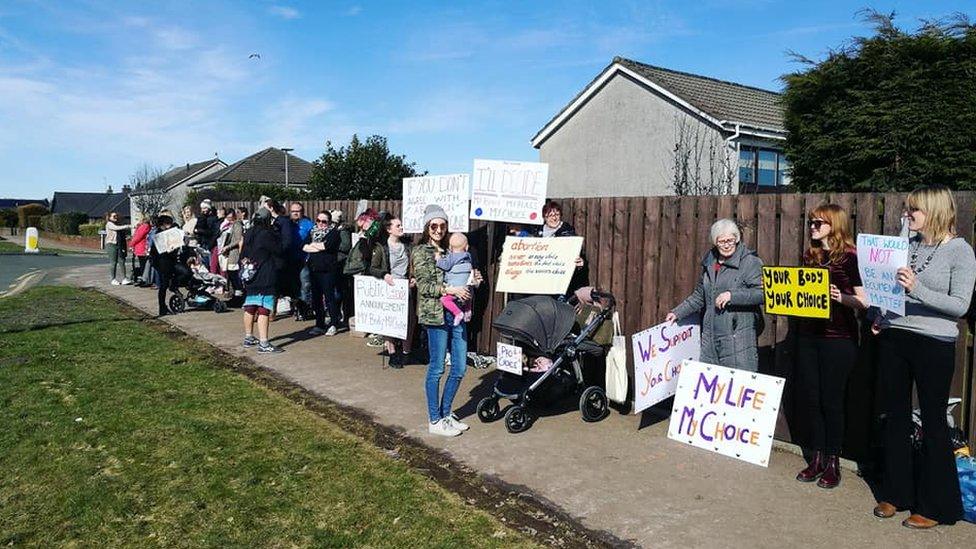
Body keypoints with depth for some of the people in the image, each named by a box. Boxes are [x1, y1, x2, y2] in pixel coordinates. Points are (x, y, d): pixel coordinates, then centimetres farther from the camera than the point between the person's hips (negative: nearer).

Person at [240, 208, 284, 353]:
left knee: (249, 308, 17)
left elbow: (243, 255, 16)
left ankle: (248, 338, 29)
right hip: (265, 279, -8)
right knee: (264, 310, -9)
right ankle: (264, 344, -11)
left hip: (250, 278, 8)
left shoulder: (249, 235, 10)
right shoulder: (266, 235, -15)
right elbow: (279, 251, -6)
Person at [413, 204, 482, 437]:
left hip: (457, 313, 6)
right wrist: (449, 290, -20)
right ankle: (435, 421, 10)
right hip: (436, 314, -6)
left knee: (459, 368, 7)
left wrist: (473, 280, 3)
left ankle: (446, 413, 23)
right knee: (437, 368, 0)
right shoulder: (421, 252, -2)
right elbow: (424, 286, -10)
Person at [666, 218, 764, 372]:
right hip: (710, 339, 6)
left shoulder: (750, 262, -4)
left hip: (739, 340, -6)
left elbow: (762, 293, -13)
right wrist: (677, 312, 19)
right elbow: (699, 297, 24)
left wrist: (732, 295, -18)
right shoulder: (709, 263, 16)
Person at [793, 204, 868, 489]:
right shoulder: (810, 255, 12)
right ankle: (817, 457, 21)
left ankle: (833, 462, 15)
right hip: (808, 334, 6)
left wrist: (841, 297, -26)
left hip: (838, 338, -6)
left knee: (831, 400, 1)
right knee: (809, 397, 8)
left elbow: (864, 302, -8)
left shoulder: (849, 257, -7)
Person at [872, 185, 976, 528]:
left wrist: (917, 289, -24)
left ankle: (936, 506, 17)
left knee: (933, 423, 4)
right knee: (895, 417, 12)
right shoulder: (906, 244, 9)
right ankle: (896, 493, 26)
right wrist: (880, 317, 3)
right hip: (893, 338, 5)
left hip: (934, 344, -5)